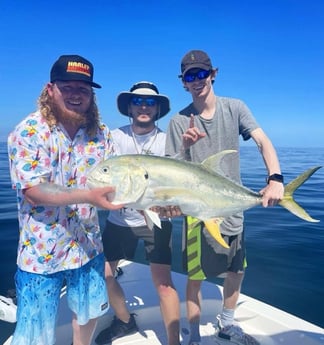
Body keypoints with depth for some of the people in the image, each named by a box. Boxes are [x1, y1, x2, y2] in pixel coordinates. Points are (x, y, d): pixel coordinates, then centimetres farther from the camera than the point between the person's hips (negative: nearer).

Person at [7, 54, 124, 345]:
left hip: (88, 246, 5)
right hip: (42, 251, -4)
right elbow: (32, 190, -22)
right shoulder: (29, 131, -14)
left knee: (89, 313, 23)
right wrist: (88, 196, -35)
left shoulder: (100, 132, -1)